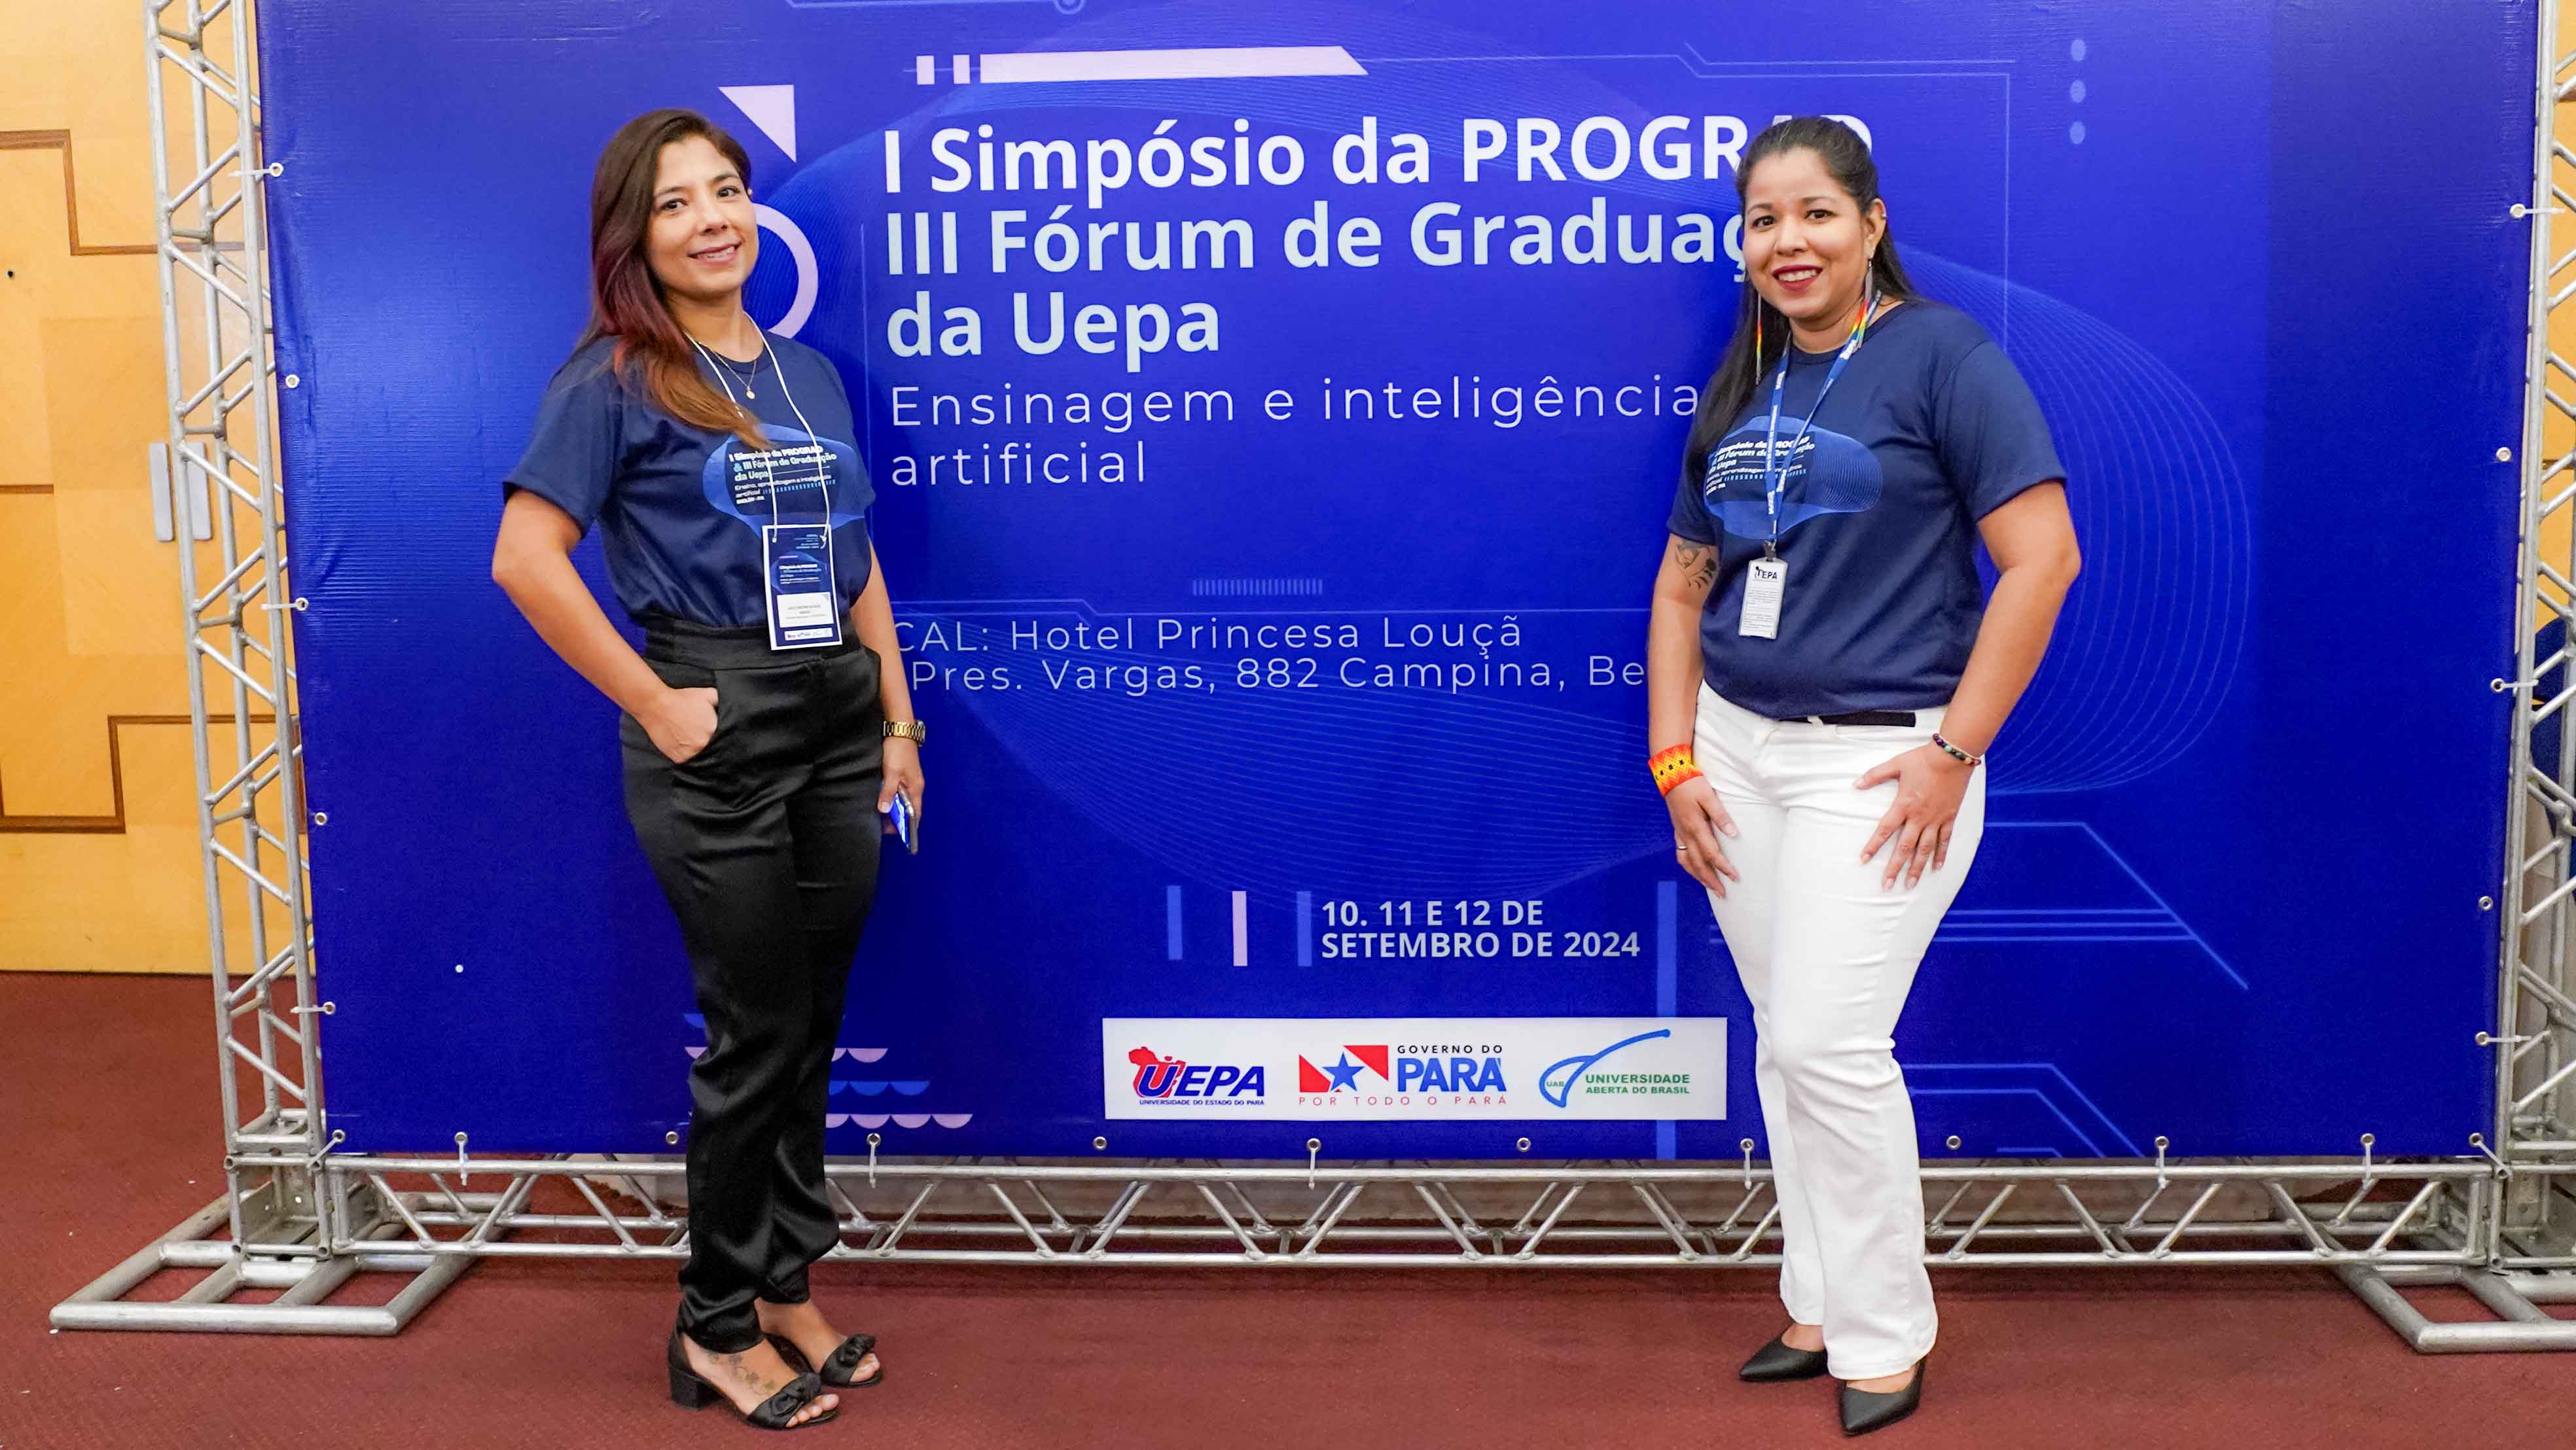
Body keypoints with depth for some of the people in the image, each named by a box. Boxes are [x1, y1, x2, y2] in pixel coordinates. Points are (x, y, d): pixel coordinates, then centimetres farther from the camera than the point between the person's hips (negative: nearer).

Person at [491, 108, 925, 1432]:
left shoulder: (809, 373, 13)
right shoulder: (614, 378, -6)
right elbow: (526, 559, -15)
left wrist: (898, 718, 10)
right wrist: (650, 703, -16)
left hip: (839, 721, 6)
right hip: (718, 733, -6)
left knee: (813, 1030, 13)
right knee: (756, 1038, 2)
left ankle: (784, 1287, 31)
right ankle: (717, 1330, 20)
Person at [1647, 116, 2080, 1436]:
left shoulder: (1940, 354, -7)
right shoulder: (1739, 389, 12)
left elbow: (2042, 558, -12)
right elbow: (1682, 588, 15)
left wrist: (1956, 751, -14)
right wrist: (1676, 760, 5)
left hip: (1877, 758, -6)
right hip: (1736, 750, 6)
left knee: (1830, 1044, -9)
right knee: (1784, 1041, 11)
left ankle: (1884, 1338, 10)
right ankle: (1820, 1308, 26)